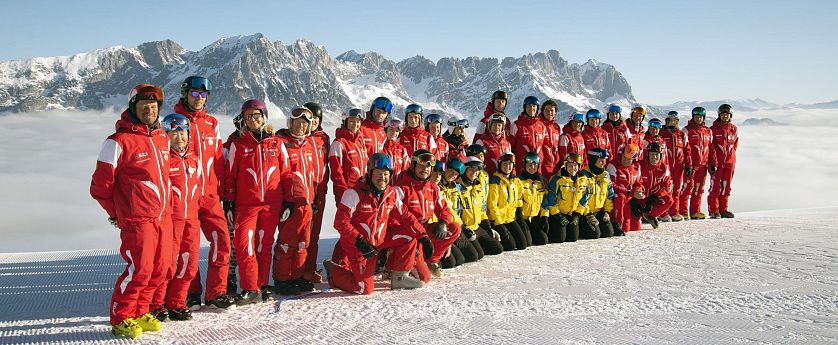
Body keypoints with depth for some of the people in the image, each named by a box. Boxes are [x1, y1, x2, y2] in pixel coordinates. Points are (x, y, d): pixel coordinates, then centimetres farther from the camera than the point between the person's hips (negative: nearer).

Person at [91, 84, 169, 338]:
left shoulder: (163, 139, 12)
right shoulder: (119, 142, -9)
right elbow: (100, 186, -4)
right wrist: (117, 213, 5)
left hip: (163, 216, 7)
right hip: (137, 220, -7)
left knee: (159, 269, 9)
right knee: (139, 269, -10)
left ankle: (139, 313, 26)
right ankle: (121, 319, 6)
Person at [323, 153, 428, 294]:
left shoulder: (392, 194, 1)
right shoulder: (355, 193, -18)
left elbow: (405, 217, 6)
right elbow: (340, 222, -19)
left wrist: (423, 235, -4)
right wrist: (359, 241, -27)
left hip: (381, 240, 6)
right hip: (358, 245, -6)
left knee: (409, 236, -7)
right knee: (365, 288, -10)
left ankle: (399, 277, 5)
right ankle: (334, 272, 16)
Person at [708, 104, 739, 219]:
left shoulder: (734, 129, 9)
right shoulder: (713, 129, -4)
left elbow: (735, 144, 19)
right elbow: (711, 148, -7)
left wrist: (730, 155, 8)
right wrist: (713, 163, -12)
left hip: (730, 162, 5)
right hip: (716, 162, -4)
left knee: (726, 186, 9)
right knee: (715, 186, -5)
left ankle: (723, 209, 16)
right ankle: (714, 211, -1)